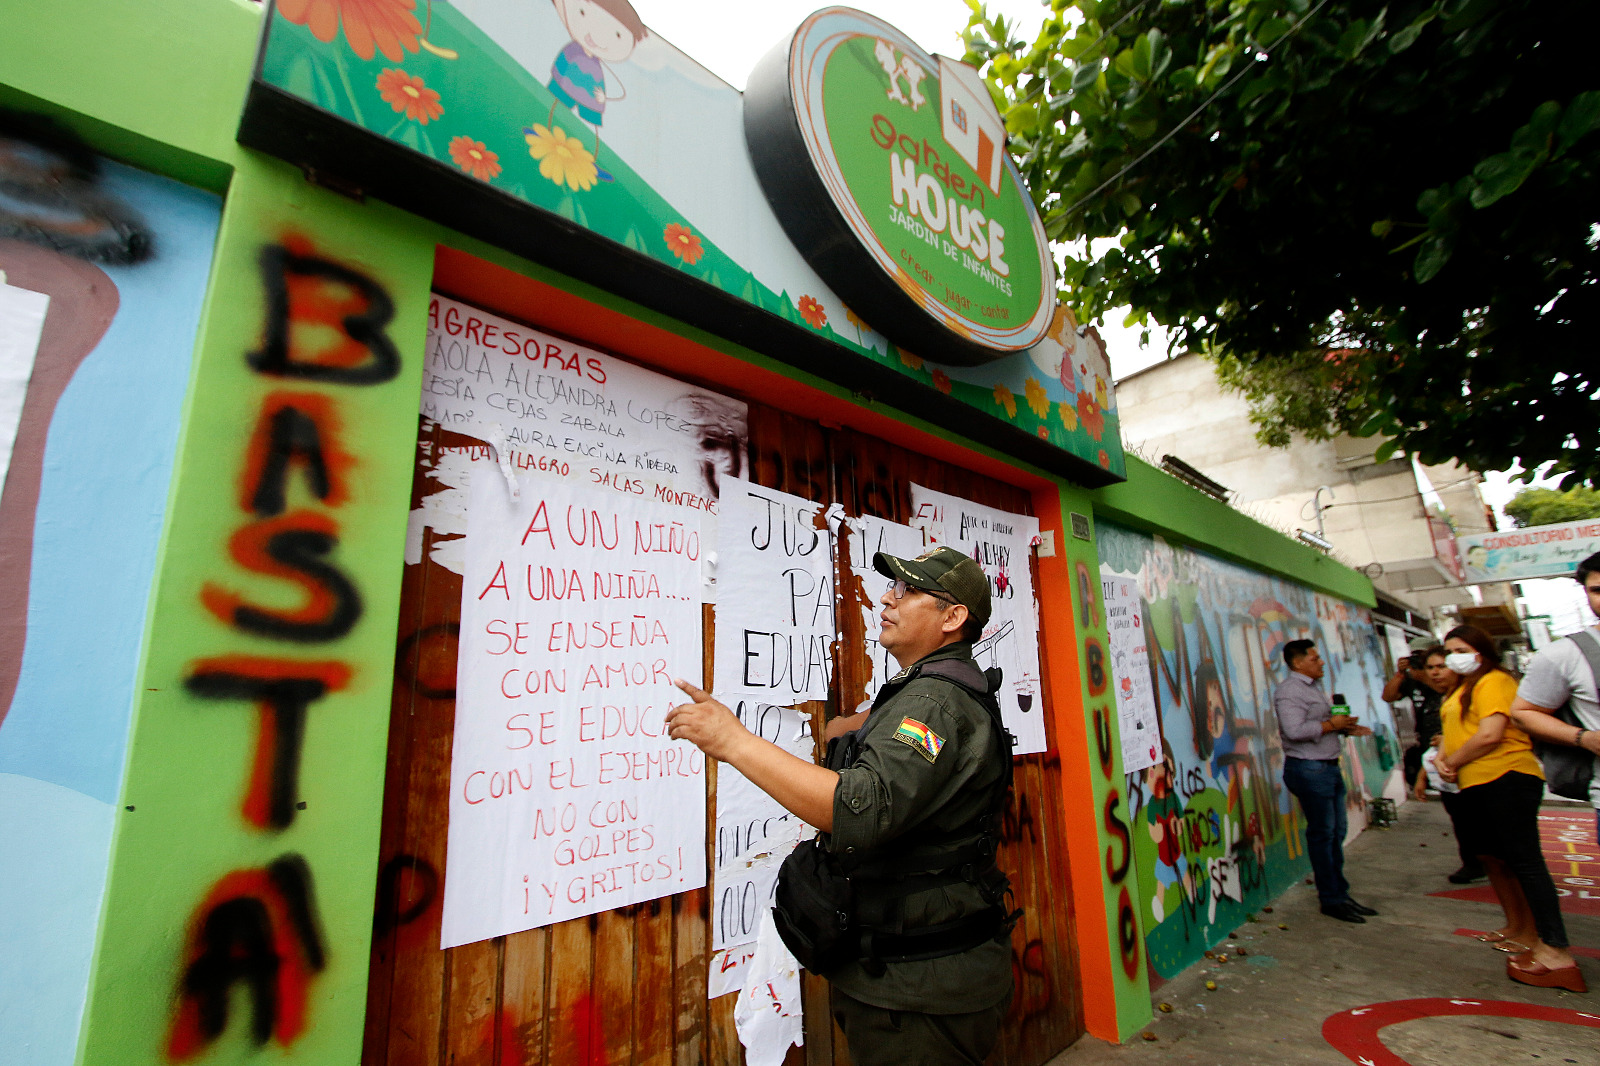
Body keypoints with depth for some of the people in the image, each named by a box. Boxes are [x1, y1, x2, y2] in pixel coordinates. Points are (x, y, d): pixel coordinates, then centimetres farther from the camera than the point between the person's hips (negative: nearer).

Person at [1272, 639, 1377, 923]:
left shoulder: (1313, 688, 18)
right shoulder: (1289, 690, -15)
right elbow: (1295, 730, -26)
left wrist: (1347, 728, 9)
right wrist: (1332, 724, -16)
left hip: (1328, 767, 10)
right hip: (1308, 769, -10)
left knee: (1337, 832, 14)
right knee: (1322, 834, -1)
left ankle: (1340, 894, 25)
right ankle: (1331, 900, 9)